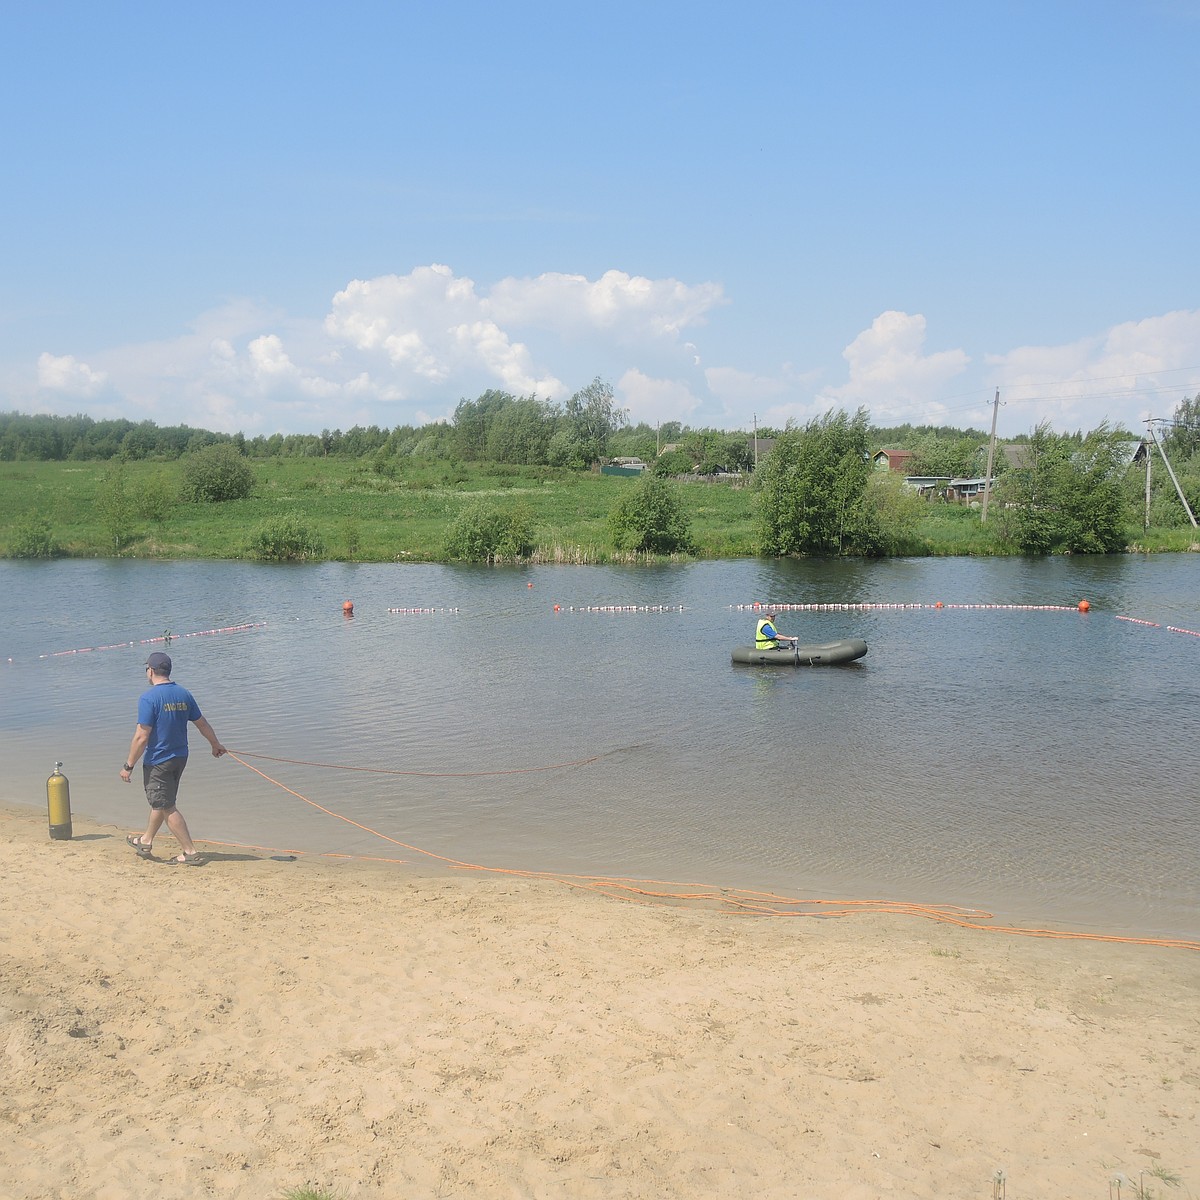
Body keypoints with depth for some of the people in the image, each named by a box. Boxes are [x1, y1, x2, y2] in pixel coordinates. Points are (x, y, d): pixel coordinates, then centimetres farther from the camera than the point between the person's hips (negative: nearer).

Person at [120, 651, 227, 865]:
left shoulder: (148, 697, -18)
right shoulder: (184, 694, 1)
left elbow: (142, 737, -21)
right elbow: (202, 723, 12)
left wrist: (128, 766, -12)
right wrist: (216, 744, 28)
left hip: (158, 761, -7)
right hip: (180, 758, 7)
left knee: (167, 807, 1)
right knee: (159, 801, 23)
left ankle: (190, 852, 1)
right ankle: (146, 841, 40)